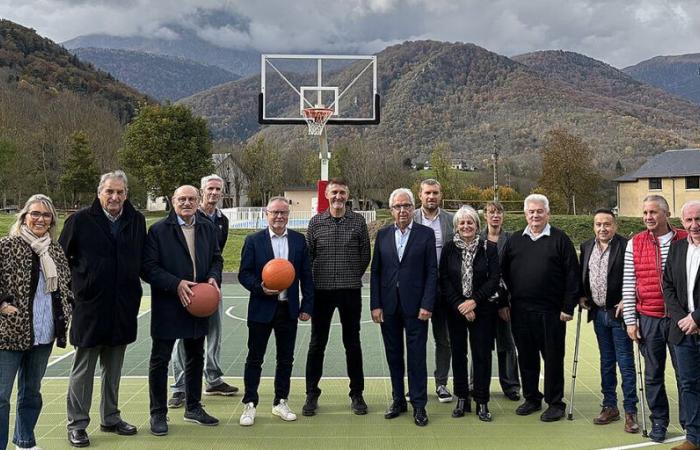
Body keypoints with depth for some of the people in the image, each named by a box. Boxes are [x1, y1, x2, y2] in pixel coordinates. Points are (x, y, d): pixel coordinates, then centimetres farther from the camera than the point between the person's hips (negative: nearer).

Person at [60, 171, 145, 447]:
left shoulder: (137, 221, 4)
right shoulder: (81, 220, -6)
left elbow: (143, 258, 14)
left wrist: (132, 287, 8)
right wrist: (78, 284, -1)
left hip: (123, 308, 4)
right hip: (89, 307, -3)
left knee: (114, 369, 15)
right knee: (83, 368, 6)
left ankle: (110, 418, 28)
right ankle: (77, 424, 17)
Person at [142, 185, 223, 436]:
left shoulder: (207, 228, 8)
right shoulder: (158, 230, -8)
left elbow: (216, 258, 14)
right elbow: (148, 267, -12)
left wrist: (213, 278, -7)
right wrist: (176, 284, -21)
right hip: (167, 306, -5)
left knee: (196, 358, 16)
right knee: (160, 360, 4)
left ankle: (193, 407, 31)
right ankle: (158, 413, 17)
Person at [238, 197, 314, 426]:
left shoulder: (299, 240, 5)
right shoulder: (253, 241, -3)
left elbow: (306, 275, 6)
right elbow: (244, 274, -2)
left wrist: (307, 305, 2)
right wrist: (260, 287, -20)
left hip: (288, 308, 3)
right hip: (262, 308, -2)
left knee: (286, 359, 11)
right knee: (255, 358, 6)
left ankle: (281, 402, 25)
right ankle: (250, 404, 18)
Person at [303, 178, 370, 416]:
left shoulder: (358, 221, 0)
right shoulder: (316, 222, 2)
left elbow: (365, 255, 6)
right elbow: (308, 254, 6)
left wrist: (353, 277, 9)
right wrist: (316, 278, 7)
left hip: (350, 290, 0)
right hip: (321, 290, 1)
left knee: (352, 343, 8)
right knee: (317, 343, 8)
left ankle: (357, 394, 20)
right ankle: (312, 394, 19)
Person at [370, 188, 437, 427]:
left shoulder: (426, 234, -1)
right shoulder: (383, 234, 7)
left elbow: (432, 272, -4)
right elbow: (375, 271, 6)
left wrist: (427, 305, -11)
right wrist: (375, 305, -1)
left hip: (415, 306, -3)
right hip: (388, 306, 3)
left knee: (416, 356, 2)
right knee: (394, 355, 12)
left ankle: (419, 405, 13)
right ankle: (398, 400, 25)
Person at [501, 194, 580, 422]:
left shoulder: (560, 239, -1)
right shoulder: (515, 240, 11)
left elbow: (572, 275, -4)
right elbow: (504, 273, 13)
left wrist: (568, 307, -8)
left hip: (551, 311, -4)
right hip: (520, 311, 4)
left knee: (553, 358, 4)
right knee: (526, 357, 12)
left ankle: (555, 403, 16)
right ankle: (531, 398, 27)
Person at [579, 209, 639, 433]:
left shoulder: (626, 246, -12)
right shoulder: (586, 247, 8)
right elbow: (581, 276, 18)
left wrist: (626, 302, -16)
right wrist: (581, 296, 6)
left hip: (619, 313, -6)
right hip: (598, 313, 6)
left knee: (626, 364, 0)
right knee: (606, 362, 15)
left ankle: (630, 412, 8)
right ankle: (610, 407, 25)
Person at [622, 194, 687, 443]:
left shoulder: (685, 241, 0)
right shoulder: (634, 244, 2)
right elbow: (628, 284, 3)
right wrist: (630, 320, 0)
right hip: (648, 319, 1)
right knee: (653, 374, 9)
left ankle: (689, 421, 19)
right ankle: (659, 422, 23)